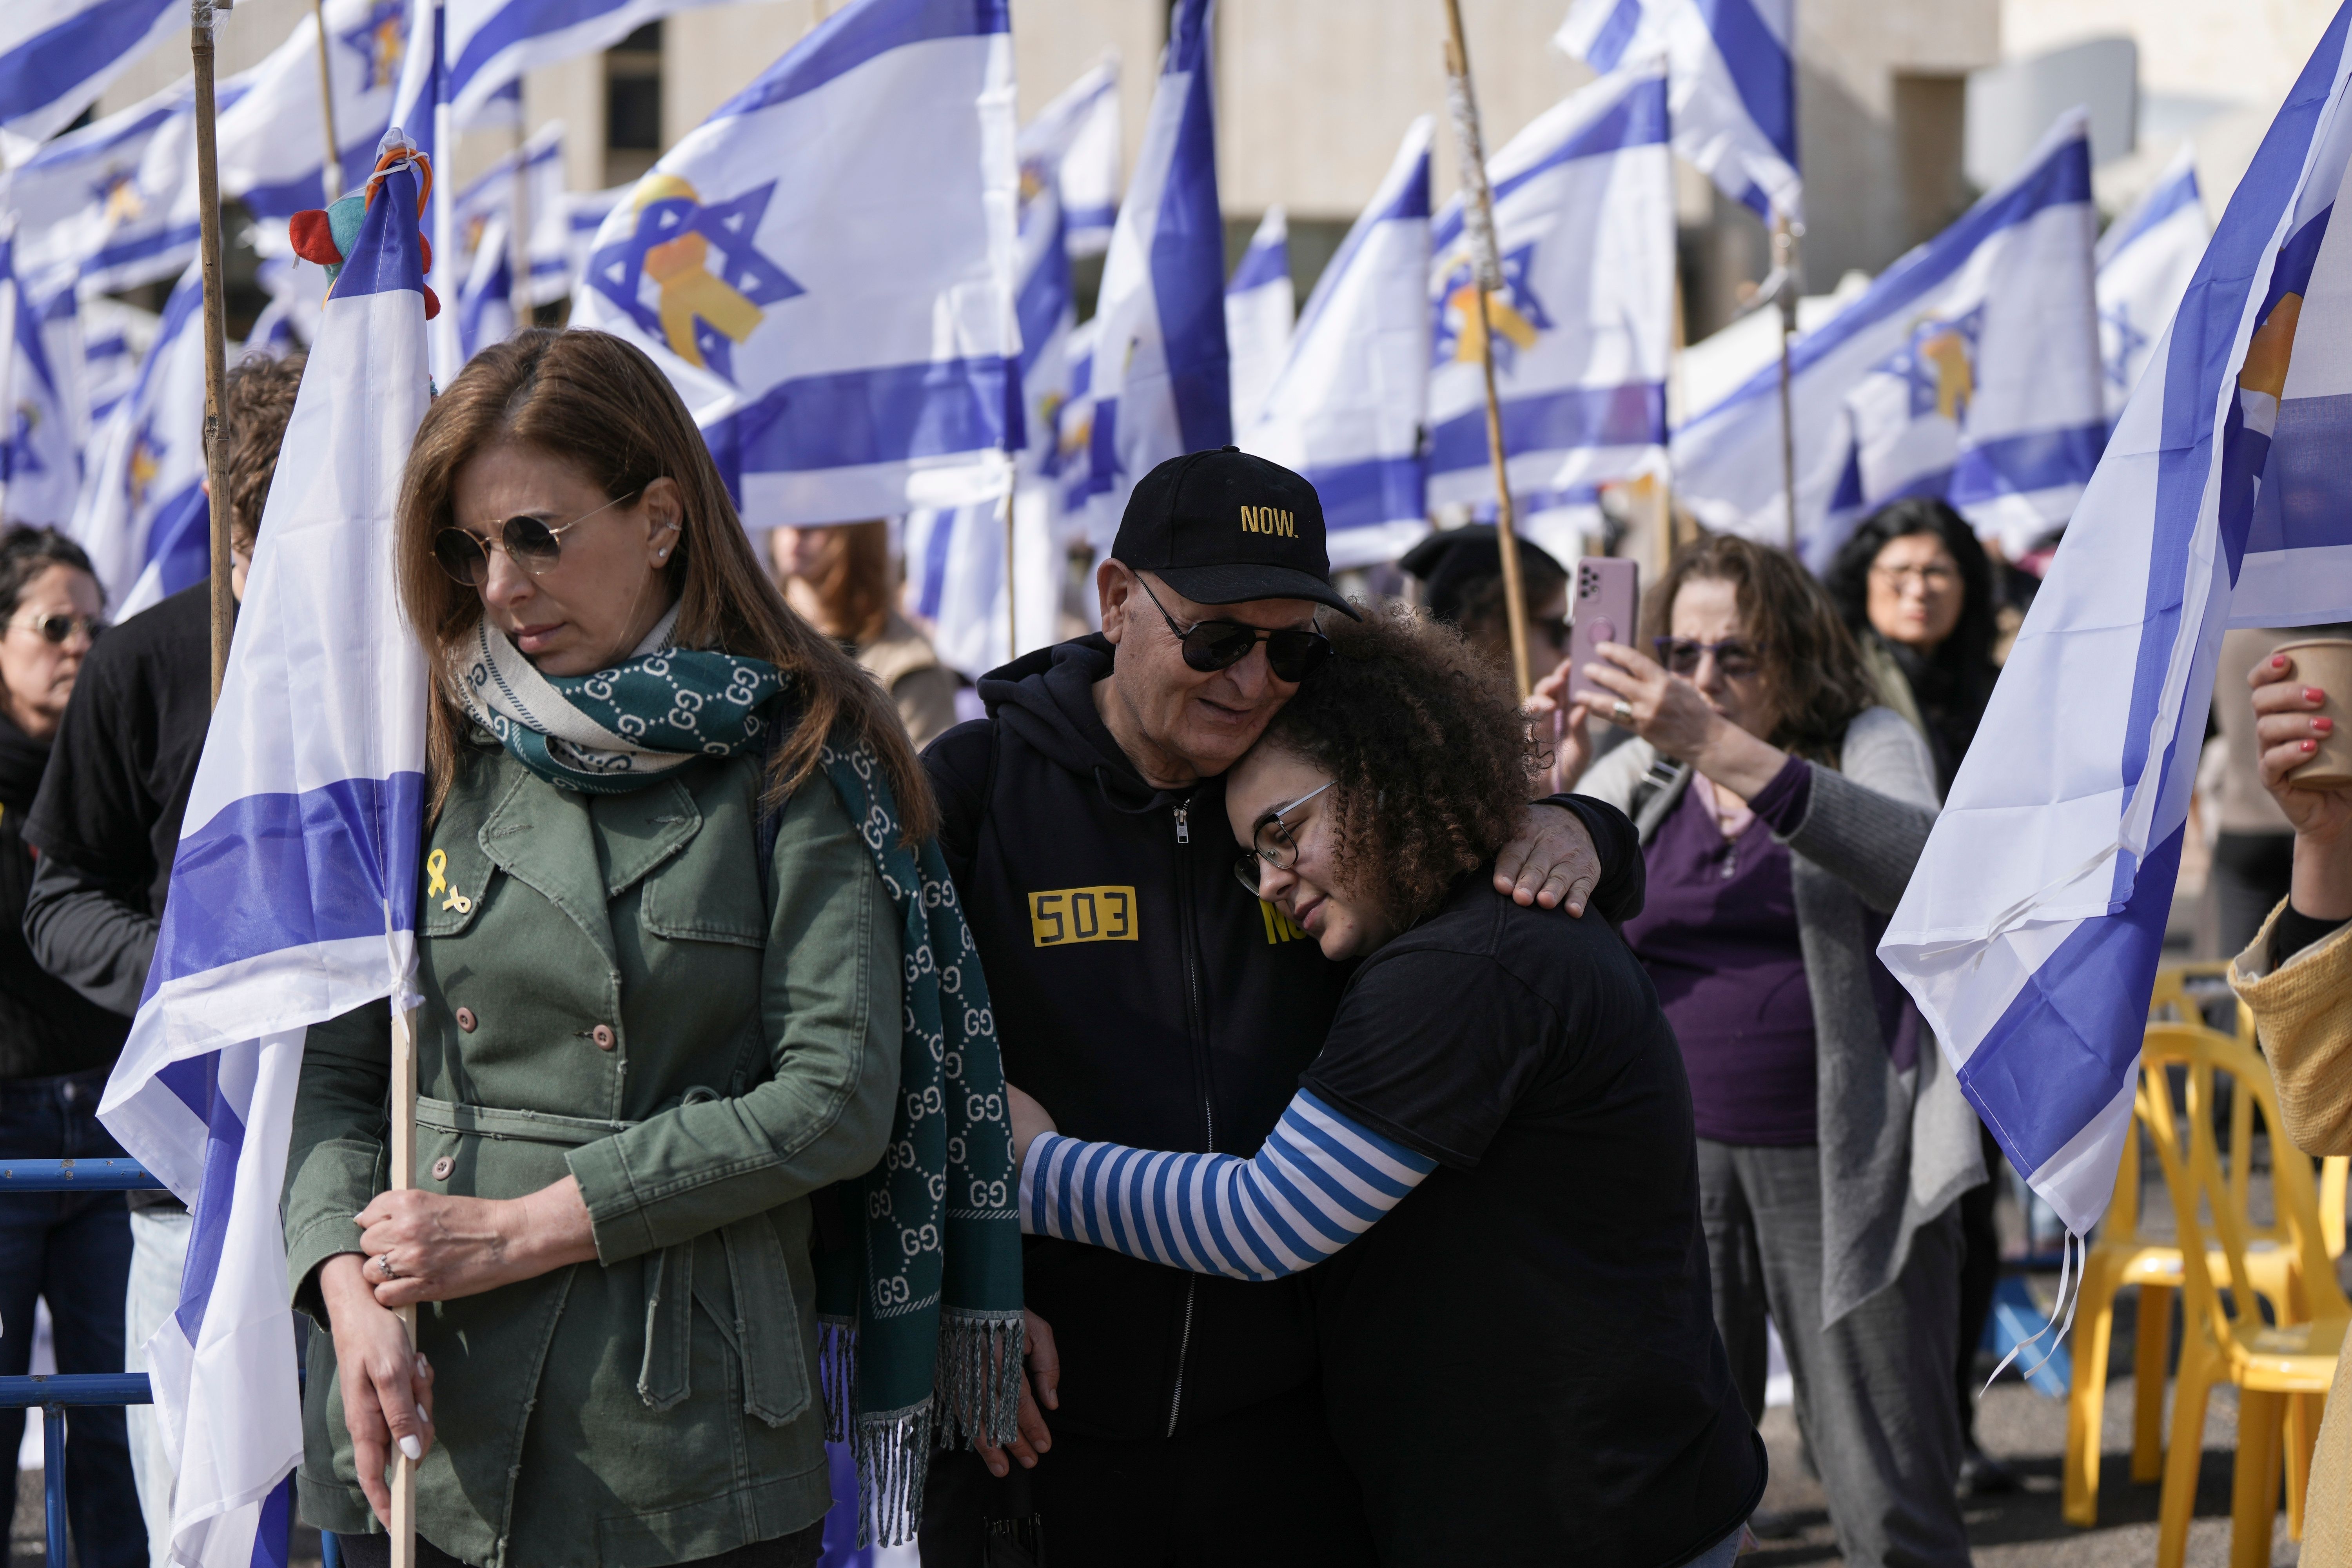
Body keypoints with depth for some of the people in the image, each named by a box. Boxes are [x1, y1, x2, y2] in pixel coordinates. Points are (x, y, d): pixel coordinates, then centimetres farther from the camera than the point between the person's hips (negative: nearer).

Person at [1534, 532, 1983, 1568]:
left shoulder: (1868, 746, 2)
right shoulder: (1635, 777, 12)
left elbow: (1917, 861, -21)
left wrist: (1722, 748, -30)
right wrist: (1551, 785, -16)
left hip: (1842, 1167, -3)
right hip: (1671, 1163, 3)